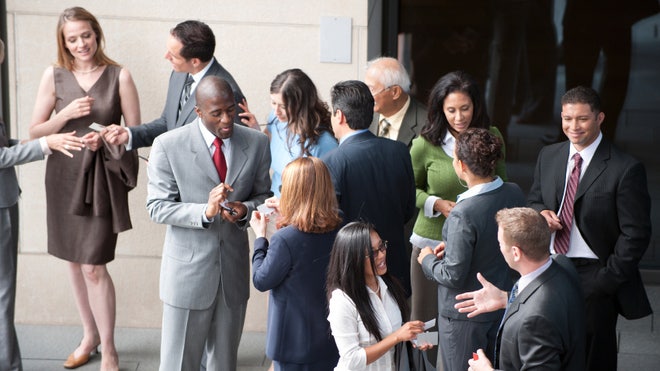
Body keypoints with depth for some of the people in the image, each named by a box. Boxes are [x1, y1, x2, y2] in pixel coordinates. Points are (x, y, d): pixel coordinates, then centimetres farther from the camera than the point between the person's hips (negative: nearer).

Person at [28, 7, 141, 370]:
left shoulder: (119, 76, -5)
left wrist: (106, 138, -19)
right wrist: (66, 114, -15)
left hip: (102, 177, -3)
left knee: (94, 266, -7)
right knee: (74, 260, 14)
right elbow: (35, 132, 1)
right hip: (64, 176, 3)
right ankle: (89, 335, 32)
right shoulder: (54, 76, 0)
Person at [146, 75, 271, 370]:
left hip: (234, 268, 3)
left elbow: (264, 194, 8)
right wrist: (205, 211, -27)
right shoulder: (168, 146, -11)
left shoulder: (256, 143, -2)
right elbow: (157, 207, -11)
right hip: (188, 270, -3)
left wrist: (245, 209, -16)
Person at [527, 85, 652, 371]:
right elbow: (534, 200, 19)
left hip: (594, 276, -5)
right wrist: (541, 212, -6)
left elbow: (636, 234, -11)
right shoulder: (548, 156, 7)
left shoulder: (625, 169, -12)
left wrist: (607, 280, -14)